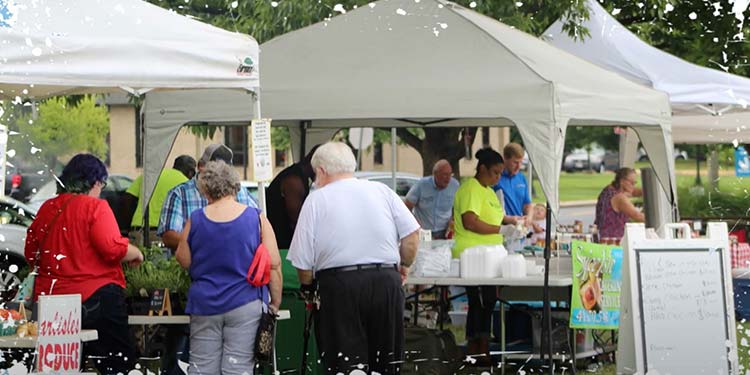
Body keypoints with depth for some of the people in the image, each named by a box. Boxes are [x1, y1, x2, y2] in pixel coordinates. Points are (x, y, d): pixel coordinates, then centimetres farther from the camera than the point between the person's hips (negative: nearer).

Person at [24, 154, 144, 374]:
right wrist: (135, 254, -1)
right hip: (94, 296, -6)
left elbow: (31, 254, 14)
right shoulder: (95, 207, -10)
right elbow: (113, 248, -20)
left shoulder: (46, 209, 7)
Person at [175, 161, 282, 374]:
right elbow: (274, 266, -5)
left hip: (204, 305, 2)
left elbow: (183, 260, 8)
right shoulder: (257, 219, -3)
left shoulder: (196, 220, 1)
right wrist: (275, 302, 3)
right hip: (245, 304, -2)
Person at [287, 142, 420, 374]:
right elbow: (412, 233, 3)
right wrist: (404, 265, 18)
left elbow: (303, 261, -2)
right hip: (386, 281, 3)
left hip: (339, 285, -3)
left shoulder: (316, 200, 1)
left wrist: (307, 286, 16)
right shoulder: (382, 191, 9)